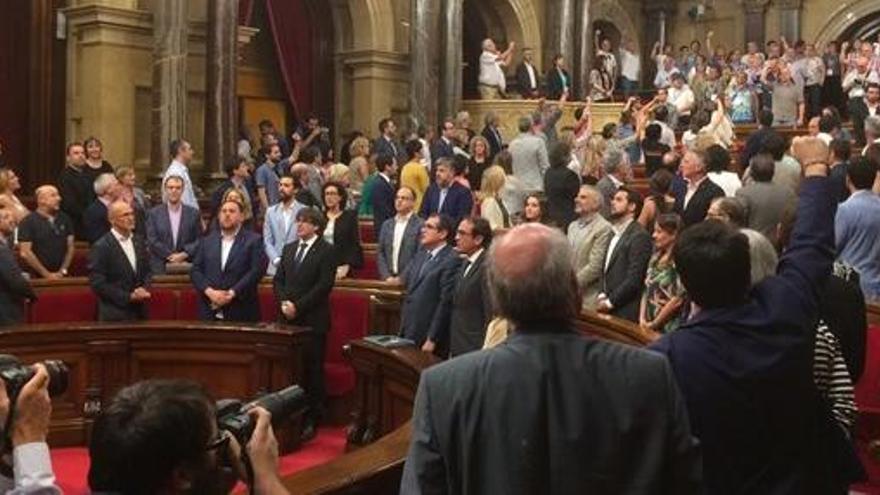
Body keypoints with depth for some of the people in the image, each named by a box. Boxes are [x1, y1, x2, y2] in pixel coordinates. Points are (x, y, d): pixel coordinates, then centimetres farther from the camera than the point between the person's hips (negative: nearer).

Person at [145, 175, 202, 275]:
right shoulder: (154, 213, 7)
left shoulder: (193, 213, 9)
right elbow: (152, 241, 0)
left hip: (187, 267, 1)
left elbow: (199, 240, 4)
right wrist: (170, 256, -9)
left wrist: (184, 254, -11)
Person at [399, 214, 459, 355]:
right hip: (408, 334, 7)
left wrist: (432, 340, -16)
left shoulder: (451, 261, -13)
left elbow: (446, 303, -16)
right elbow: (405, 282, 19)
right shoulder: (420, 255, 14)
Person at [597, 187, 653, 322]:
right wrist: (602, 295, 2)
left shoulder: (640, 236, -11)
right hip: (608, 310, 8)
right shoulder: (614, 234, 16)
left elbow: (634, 278, -17)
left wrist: (610, 302, -13)